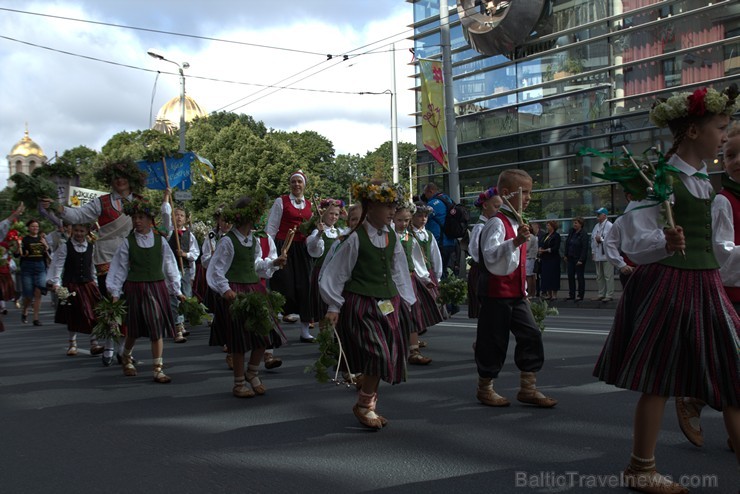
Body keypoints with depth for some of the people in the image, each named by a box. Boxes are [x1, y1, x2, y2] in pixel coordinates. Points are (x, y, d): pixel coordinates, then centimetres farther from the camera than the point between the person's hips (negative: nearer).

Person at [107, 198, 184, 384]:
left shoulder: (160, 240, 2)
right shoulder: (128, 242, -1)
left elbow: (169, 266, 6)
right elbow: (120, 268, 2)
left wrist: (177, 291, 6)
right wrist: (115, 292, 0)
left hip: (157, 287, 1)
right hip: (134, 288, -1)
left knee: (158, 328, -3)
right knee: (133, 329, 11)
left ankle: (158, 369, 4)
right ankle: (126, 357, 40)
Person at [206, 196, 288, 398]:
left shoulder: (254, 239, 10)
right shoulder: (228, 241, -12)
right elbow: (216, 270, -10)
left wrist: (274, 262, 8)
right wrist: (225, 290, -19)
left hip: (255, 289, 7)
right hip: (236, 294, -7)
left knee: (264, 333, 6)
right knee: (240, 340, 1)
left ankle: (252, 372, 27)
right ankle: (239, 383, 17)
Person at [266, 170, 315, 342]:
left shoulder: (309, 205, 12)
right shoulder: (281, 202, 0)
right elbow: (271, 227, -2)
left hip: (302, 249, 4)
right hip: (284, 248, -4)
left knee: (304, 286, 3)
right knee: (284, 285, -6)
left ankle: (305, 329, 8)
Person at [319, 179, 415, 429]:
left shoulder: (391, 237, 6)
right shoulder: (356, 239, -12)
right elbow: (336, 273, -7)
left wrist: (405, 300, 15)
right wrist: (334, 307, -6)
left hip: (389, 304, 7)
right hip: (361, 305, -7)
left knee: (389, 357, 7)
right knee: (378, 355, -14)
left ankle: (368, 405, 25)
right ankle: (364, 405, 8)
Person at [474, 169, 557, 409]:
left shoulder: (517, 222, 15)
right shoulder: (497, 223, -15)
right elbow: (490, 256, -31)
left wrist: (523, 289, 23)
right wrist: (515, 241, -44)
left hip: (515, 294, 9)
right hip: (496, 293, -8)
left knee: (531, 335, 2)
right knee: (494, 340, 2)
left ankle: (528, 387, 10)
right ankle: (485, 388, 17)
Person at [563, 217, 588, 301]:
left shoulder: (583, 234, -13)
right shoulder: (572, 231, 7)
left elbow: (585, 248, -16)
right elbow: (567, 243, 14)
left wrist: (581, 260, -20)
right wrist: (566, 255, 11)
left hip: (579, 259, -7)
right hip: (571, 258, 7)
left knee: (580, 277, 0)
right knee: (570, 276, 9)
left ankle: (580, 295, 7)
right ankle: (571, 294, 16)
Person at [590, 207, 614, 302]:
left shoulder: (609, 226, -8)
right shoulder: (597, 226, 16)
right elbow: (592, 239, 16)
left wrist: (601, 239, -15)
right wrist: (593, 252, 11)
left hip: (606, 255, -8)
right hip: (597, 255, 8)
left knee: (608, 276, -4)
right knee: (599, 276, 12)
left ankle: (609, 295, 0)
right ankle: (601, 294, 20)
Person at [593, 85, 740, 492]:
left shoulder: (707, 182, 13)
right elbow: (633, 242, -15)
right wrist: (665, 241, -31)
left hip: (705, 285, 8)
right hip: (666, 284, -8)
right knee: (657, 381, 1)